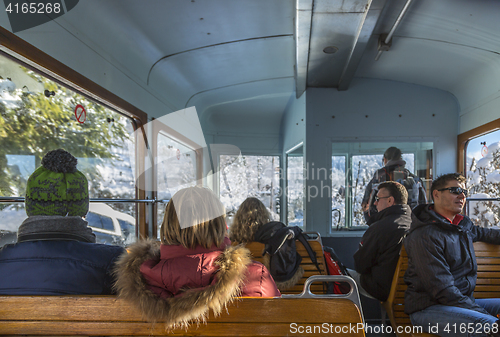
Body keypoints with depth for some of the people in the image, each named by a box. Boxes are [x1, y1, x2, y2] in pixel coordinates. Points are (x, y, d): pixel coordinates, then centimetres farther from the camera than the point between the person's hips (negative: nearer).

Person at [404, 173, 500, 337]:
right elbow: (442, 289, -19)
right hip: (428, 309, -9)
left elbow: (484, 233, 40)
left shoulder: (464, 225, 13)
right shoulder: (424, 236, -15)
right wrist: (483, 313, -20)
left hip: (465, 301, 9)